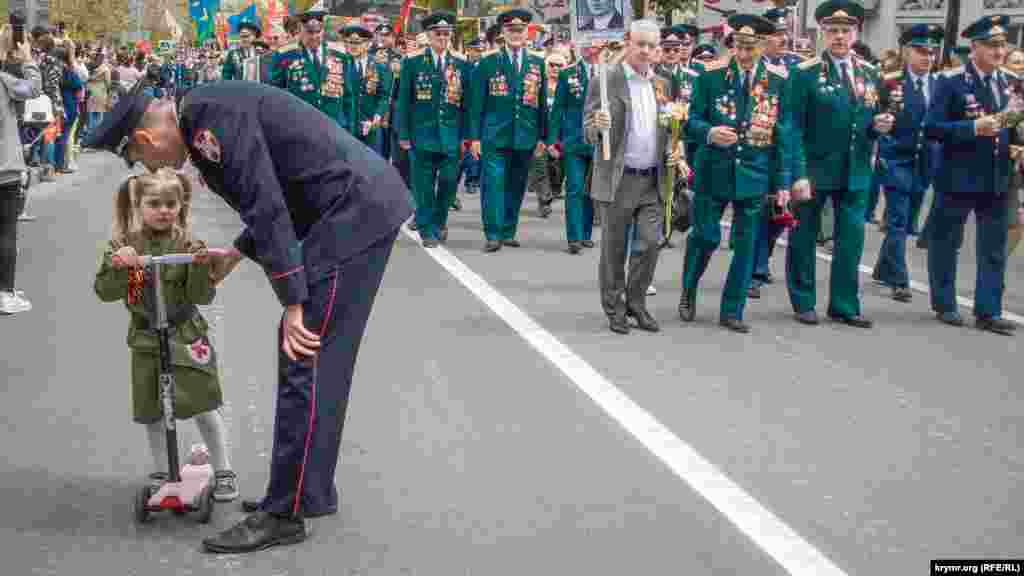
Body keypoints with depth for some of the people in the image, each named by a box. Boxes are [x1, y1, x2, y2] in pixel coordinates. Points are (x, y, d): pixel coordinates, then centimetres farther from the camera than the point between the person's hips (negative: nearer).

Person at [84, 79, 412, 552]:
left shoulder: (209, 114, -14)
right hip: (361, 206, 10)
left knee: (306, 360, -8)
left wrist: (293, 304, -18)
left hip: (356, 210, -10)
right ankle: (308, 488, 24)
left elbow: (266, 206, -19)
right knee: (317, 357, 14)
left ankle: (286, 513, -1)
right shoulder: (207, 119, 17)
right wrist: (235, 255, 26)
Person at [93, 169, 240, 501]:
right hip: (145, 339, 2)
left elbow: (202, 296, -11)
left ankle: (223, 472, 15)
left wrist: (202, 266, -28)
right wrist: (117, 267, -26)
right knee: (151, 413, 10)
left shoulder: (188, 245, -8)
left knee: (204, 407, -1)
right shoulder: (122, 245, -3)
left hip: (186, 336, -2)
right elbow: (104, 292, -9)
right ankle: (161, 473, 27)